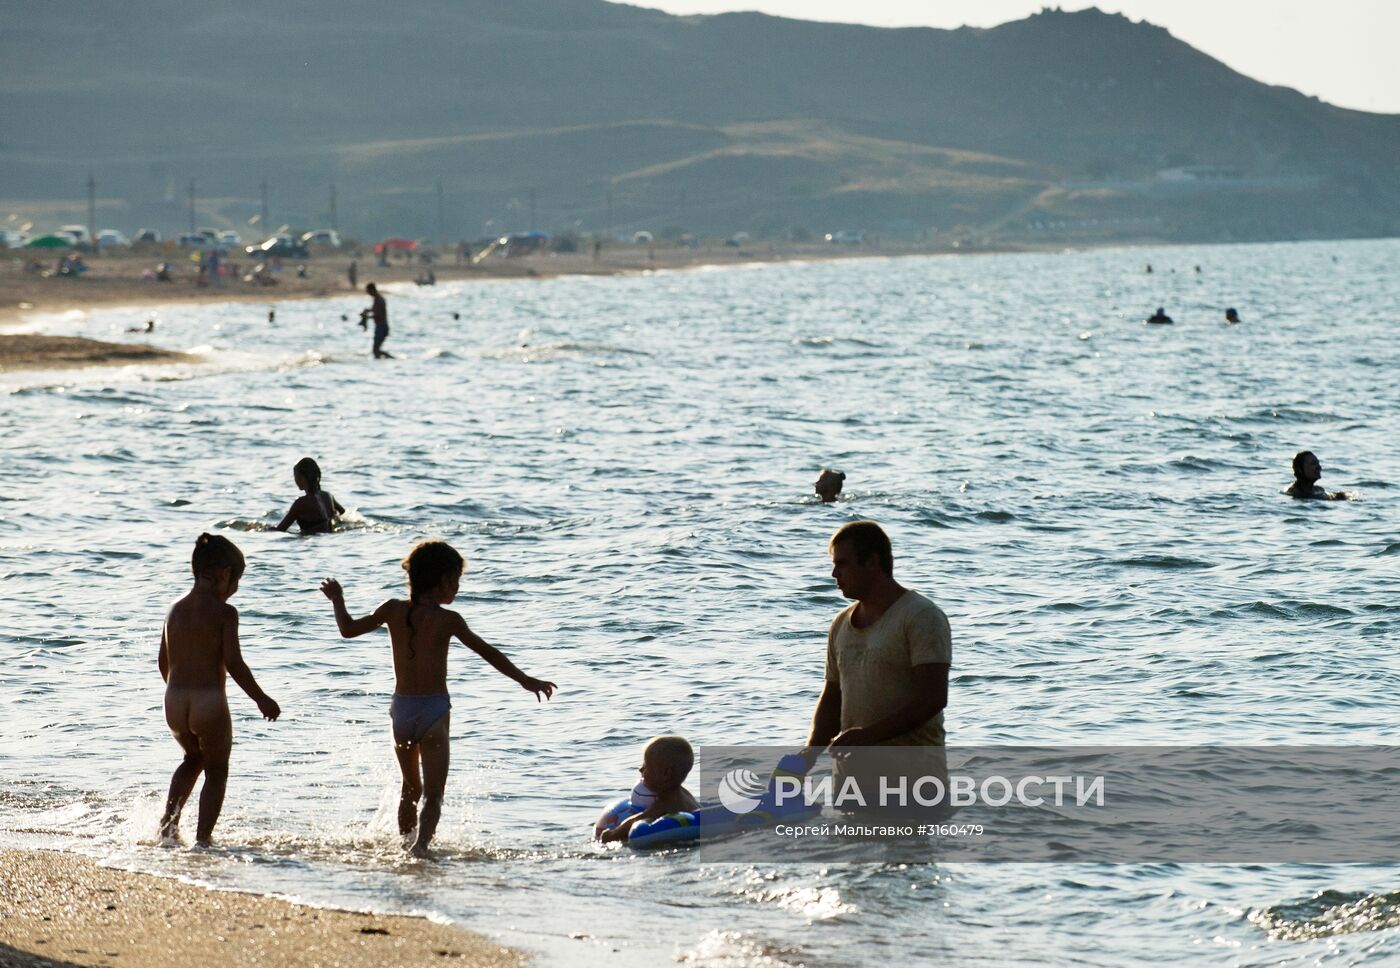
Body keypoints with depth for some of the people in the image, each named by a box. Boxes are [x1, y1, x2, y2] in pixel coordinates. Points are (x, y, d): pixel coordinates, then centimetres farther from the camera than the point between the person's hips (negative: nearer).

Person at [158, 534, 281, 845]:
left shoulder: (176, 610, 8)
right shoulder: (224, 612, -11)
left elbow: (164, 662, 15)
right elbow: (233, 664, -15)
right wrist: (262, 700, -4)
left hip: (175, 702, 6)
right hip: (210, 702, -6)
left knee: (194, 758, 30)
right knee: (217, 770, 14)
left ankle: (170, 816, 15)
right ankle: (203, 838, 9)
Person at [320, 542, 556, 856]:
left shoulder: (393, 610, 2)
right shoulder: (447, 620, -8)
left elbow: (348, 629, 12)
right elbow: (488, 653, -5)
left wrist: (338, 600, 30)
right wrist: (525, 680, 2)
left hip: (401, 709, 5)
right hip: (434, 709, -5)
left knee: (410, 788, 25)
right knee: (433, 794, -7)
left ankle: (405, 843, 37)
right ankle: (421, 843, -30)